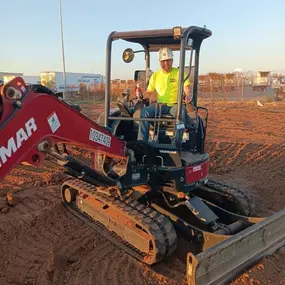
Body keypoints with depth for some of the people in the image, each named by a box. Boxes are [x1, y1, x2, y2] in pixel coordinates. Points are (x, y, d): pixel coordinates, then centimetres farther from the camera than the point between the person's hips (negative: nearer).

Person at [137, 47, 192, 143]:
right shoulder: (155, 75, 17)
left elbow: (187, 87, -5)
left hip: (175, 105, -2)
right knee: (144, 112, -27)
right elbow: (148, 92, 18)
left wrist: (189, 95, -30)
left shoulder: (179, 73, 7)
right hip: (159, 105, 3)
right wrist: (150, 96, -8)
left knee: (182, 111, -37)